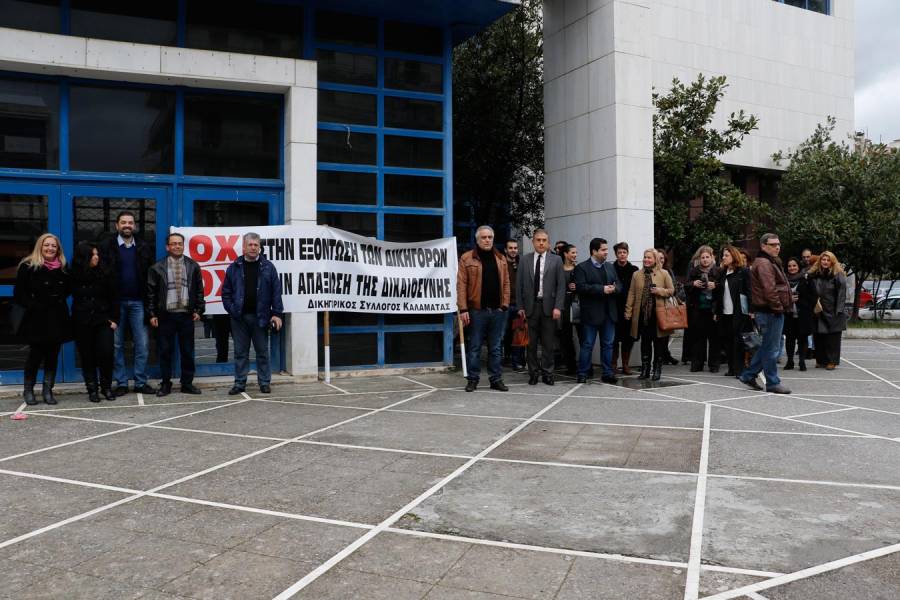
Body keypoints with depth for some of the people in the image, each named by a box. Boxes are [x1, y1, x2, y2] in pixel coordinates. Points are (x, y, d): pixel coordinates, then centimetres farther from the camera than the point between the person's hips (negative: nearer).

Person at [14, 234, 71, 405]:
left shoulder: (63, 268, 9)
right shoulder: (28, 267, -3)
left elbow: (67, 290, 22)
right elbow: (19, 294, -4)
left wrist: (59, 302, 6)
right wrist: (33, 306, -15)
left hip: (58, 319, 4)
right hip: (37, 319, -4)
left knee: (53, 355, 5)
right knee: (35, 355, 0)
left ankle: (48, 390, 14)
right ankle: (28, 390, 17)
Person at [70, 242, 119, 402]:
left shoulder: (104, 274, 0)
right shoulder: (74, 276, -1)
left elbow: (114, 298, 3)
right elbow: (71, 297, 6)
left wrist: (114, 319, -2)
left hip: (103, 321, 0)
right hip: (82, 323, 0)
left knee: (106, 353, -7)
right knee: (87, 357, 4)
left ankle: (107, 387, 8)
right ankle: (92, 389, 13)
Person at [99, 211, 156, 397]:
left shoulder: (143, 247, 8)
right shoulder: (107, 246, 1)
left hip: (137, 302, 2)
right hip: (115, 302, -1)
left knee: (143, 344, 1)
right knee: (117, 344, 6)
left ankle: (141, 382, 10)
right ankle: (121, 383, 14)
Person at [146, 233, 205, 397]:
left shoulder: (193, 266, 7)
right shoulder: (158, 268, 3)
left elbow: (199, 290, 9)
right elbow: (151, 292, 3)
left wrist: (199, 310, 2)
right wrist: (152, 314, -2)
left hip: (186, 315, 1)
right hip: (166, 316, -1)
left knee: (187, 351, 6)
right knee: (165, 351, 4)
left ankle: (187, 383, 16)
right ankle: (165, 384, 14)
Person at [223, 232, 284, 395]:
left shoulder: (268, 267, 2)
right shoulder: (234, 268, 5)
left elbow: (276, 292, 0)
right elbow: (226, 292, 7)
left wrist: (277, 313, -7)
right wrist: (232, 310, -5)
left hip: (260, 317, -1)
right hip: (239, 317, 1)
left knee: (262, 351, 7)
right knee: (240, 352, 8)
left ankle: (265, 382, 16)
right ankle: (240, 383, 16)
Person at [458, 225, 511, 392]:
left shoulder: (501, 259, 12)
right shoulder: (467, 258, -1)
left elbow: (506, 284, 10)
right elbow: (461, 285, -6)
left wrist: (505, 305, 1)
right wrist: (463, 309, -12)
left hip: (497, 310, 3)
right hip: (476, 310, -3)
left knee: (495, 348, 9)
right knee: (474, 347, 3)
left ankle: (496, 379, 17)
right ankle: (473, 379, 13)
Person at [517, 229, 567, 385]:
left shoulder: (556, 260, 3)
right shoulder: (525, 260, 6)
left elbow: (561, 285, 0)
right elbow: (519, 284, 7)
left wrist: (558, 307, -8)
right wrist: (520, 306, 1)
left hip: (549, 306, -1)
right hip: (530, 306, 1)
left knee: (548, 343, 4)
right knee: (531, 343, 5)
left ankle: (547, 373, 14)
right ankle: (533, 373, 17)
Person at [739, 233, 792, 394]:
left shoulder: (771, 263, 21)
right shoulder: (764, 264, -14)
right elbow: (769, 290, -23)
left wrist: (780, 307, 15)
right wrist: (778, 307, -15)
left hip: (772, 312, 11)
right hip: (770, 312, -11)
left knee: (768, 346, 16)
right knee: (772, 348, -3)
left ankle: (748, 375, 21)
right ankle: (773, 383, 6)